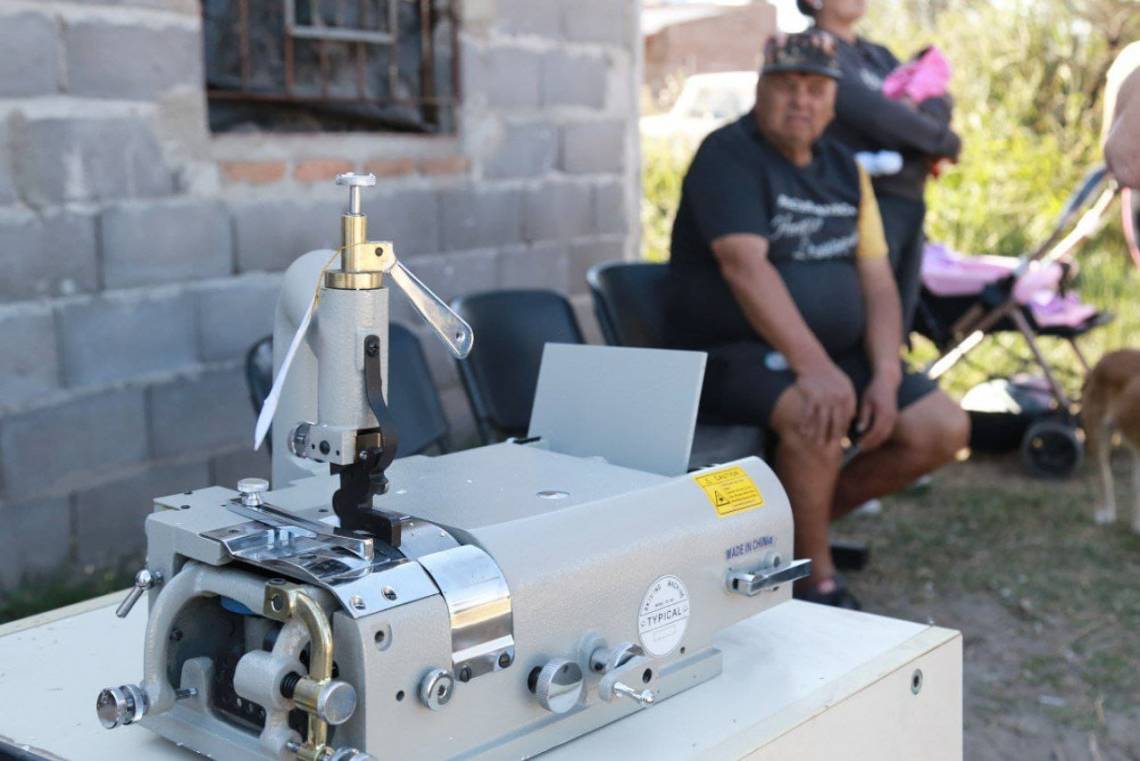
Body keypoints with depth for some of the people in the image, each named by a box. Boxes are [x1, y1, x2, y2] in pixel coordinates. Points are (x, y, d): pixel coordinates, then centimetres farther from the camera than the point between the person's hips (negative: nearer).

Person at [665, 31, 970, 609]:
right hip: (732, 354, -7)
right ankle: (816, 581, -13)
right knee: (817, 414, -35)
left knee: (944, 428, -5)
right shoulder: (729, 155, -9)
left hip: (837, 353, 7)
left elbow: (877, 280, 7)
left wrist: (886, 376, -9)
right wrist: (814, 366, -32)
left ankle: (812, 515, 13)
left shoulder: (844, 169, 12)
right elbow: (745, 266, -23)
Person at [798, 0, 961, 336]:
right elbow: (874, 114, -15)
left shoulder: (878, 55, 20)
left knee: (896, 330, 10)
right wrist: (944, 141, -4)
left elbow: (941, 101, 10)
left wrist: (927, 112, -14)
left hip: (908, 204, 8)